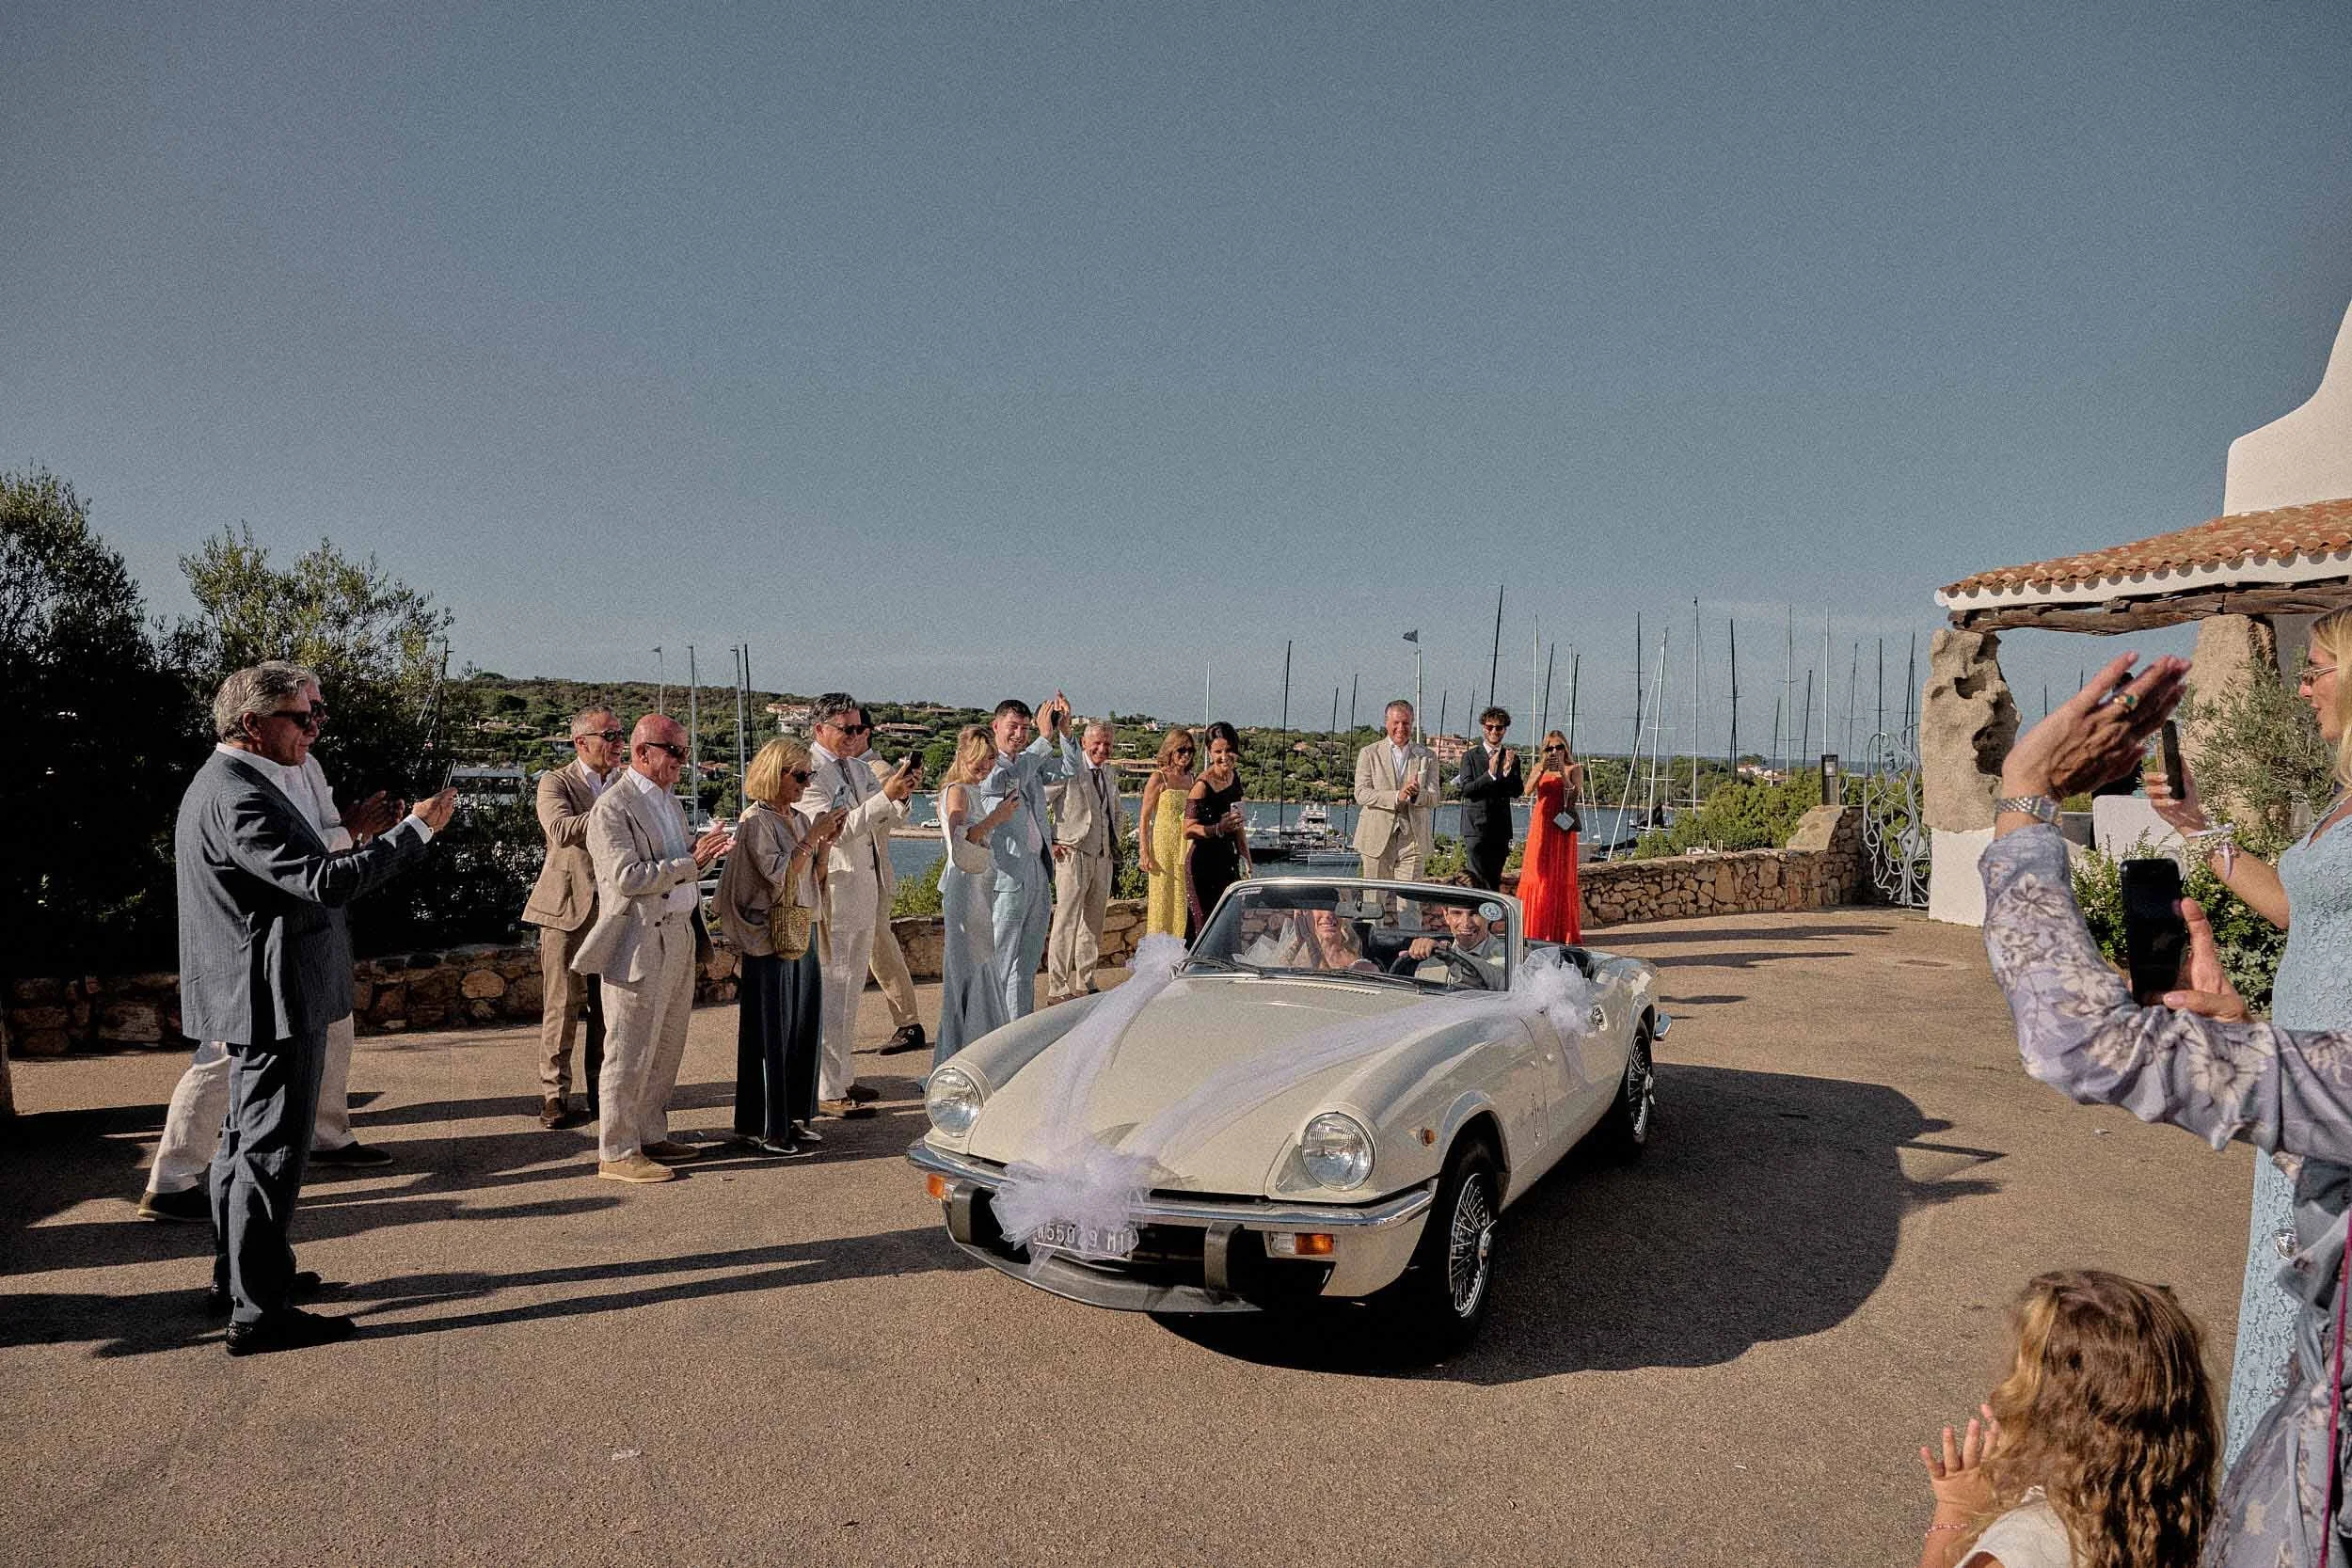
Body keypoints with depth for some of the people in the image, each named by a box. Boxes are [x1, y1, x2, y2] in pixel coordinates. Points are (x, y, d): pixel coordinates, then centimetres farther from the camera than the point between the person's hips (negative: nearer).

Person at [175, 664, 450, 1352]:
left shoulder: (228, 783, 12)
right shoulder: (238, 798, -22)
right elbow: (326, 882, -29)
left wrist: (349, 851, 13)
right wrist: (415, 830, -23)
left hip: (258, 999, 11)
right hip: (275, 999, -11)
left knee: (247, 1139, 21)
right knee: (271, 1150, -4)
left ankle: (236, 1276, 36)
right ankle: (258, 1312, 4)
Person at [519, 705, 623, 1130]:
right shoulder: (556, 783, -3)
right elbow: (563, 830, -22)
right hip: (568, 909, -5)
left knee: (608, 1007, 9)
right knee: (562, 1006, -2)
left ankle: (601, 1092, 20)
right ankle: (553, 1097, 7)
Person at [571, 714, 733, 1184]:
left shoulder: (670, 802, 15)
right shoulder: (613, 807, -13)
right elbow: (627, 877, -21)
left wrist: (703, 854, 0)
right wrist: (689, 863, -19)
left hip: (678, 935, 9)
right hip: (639, 942, -9)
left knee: (667, 1047, 16)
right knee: (630, 1052, -1)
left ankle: (651, 1136, 28)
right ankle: (617, 1153, 8)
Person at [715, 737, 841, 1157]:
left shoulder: (799, 820, 12)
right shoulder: (756, 821, -10)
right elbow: (778, 873, -19)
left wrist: (827, 840, 2)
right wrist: (814, 835, -17)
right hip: (770, 936, -8)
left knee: (804, 1028, 11)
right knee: (771, 1032, -2)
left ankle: (792, 1117, 22)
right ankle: (764, 1127, 6)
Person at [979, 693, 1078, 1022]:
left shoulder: (1031, 761, 16)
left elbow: (1069, 770, 12)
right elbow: (1010, 777, -25)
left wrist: (1064, 729, -3)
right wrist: (1046, 737, -23)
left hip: (1037, 871, 8)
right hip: (1006, 876, -8)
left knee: (1026, 965, 14)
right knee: (999, 964, -3)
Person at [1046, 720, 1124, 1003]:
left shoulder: (1111, 775, 15)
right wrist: (1048, 842, -12)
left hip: (1104, 857, 7)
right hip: (1073, 855, -7)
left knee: (1094, 923, 13)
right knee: (1067, 922, -7)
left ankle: (1084, 984, 23)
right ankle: (1057, 989, -2)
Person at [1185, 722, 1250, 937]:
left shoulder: (1234, 778, 9)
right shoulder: (1202, 784, -16)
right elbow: (1188, 830, -17)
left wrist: (1246, 859, 23)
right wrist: (1219, 829, -31)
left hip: (1228, 859, 8)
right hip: (1203, 862, -8)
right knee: (1204, 923, -9)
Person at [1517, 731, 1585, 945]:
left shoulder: (1574, 769, 5)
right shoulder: (1539, 768, 13)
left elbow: (1575, 795, -11)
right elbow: (1528, 790, -5)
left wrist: (1562, 773, -18)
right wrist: (1542, 770, -18)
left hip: (1562, 827, -2)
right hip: (1540, 825, 2)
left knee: (1561, 878, -2)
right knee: (1537, 876, -1)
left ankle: (1562, 929, 2)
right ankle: (1536, 928, 3)